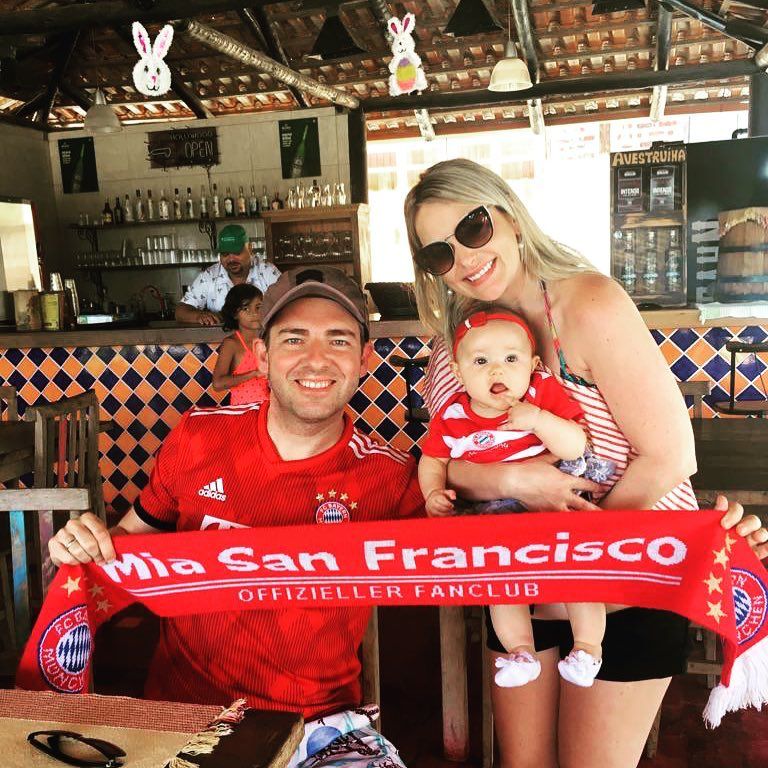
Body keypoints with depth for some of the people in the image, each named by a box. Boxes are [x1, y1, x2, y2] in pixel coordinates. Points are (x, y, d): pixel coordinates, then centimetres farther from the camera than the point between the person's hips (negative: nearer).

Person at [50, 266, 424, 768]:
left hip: (320, 719, -1)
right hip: (182, 702, 2)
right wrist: (86, 544, -10)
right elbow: (135, 538, 10)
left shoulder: (391, 478, -9)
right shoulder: (199, 437, -5)